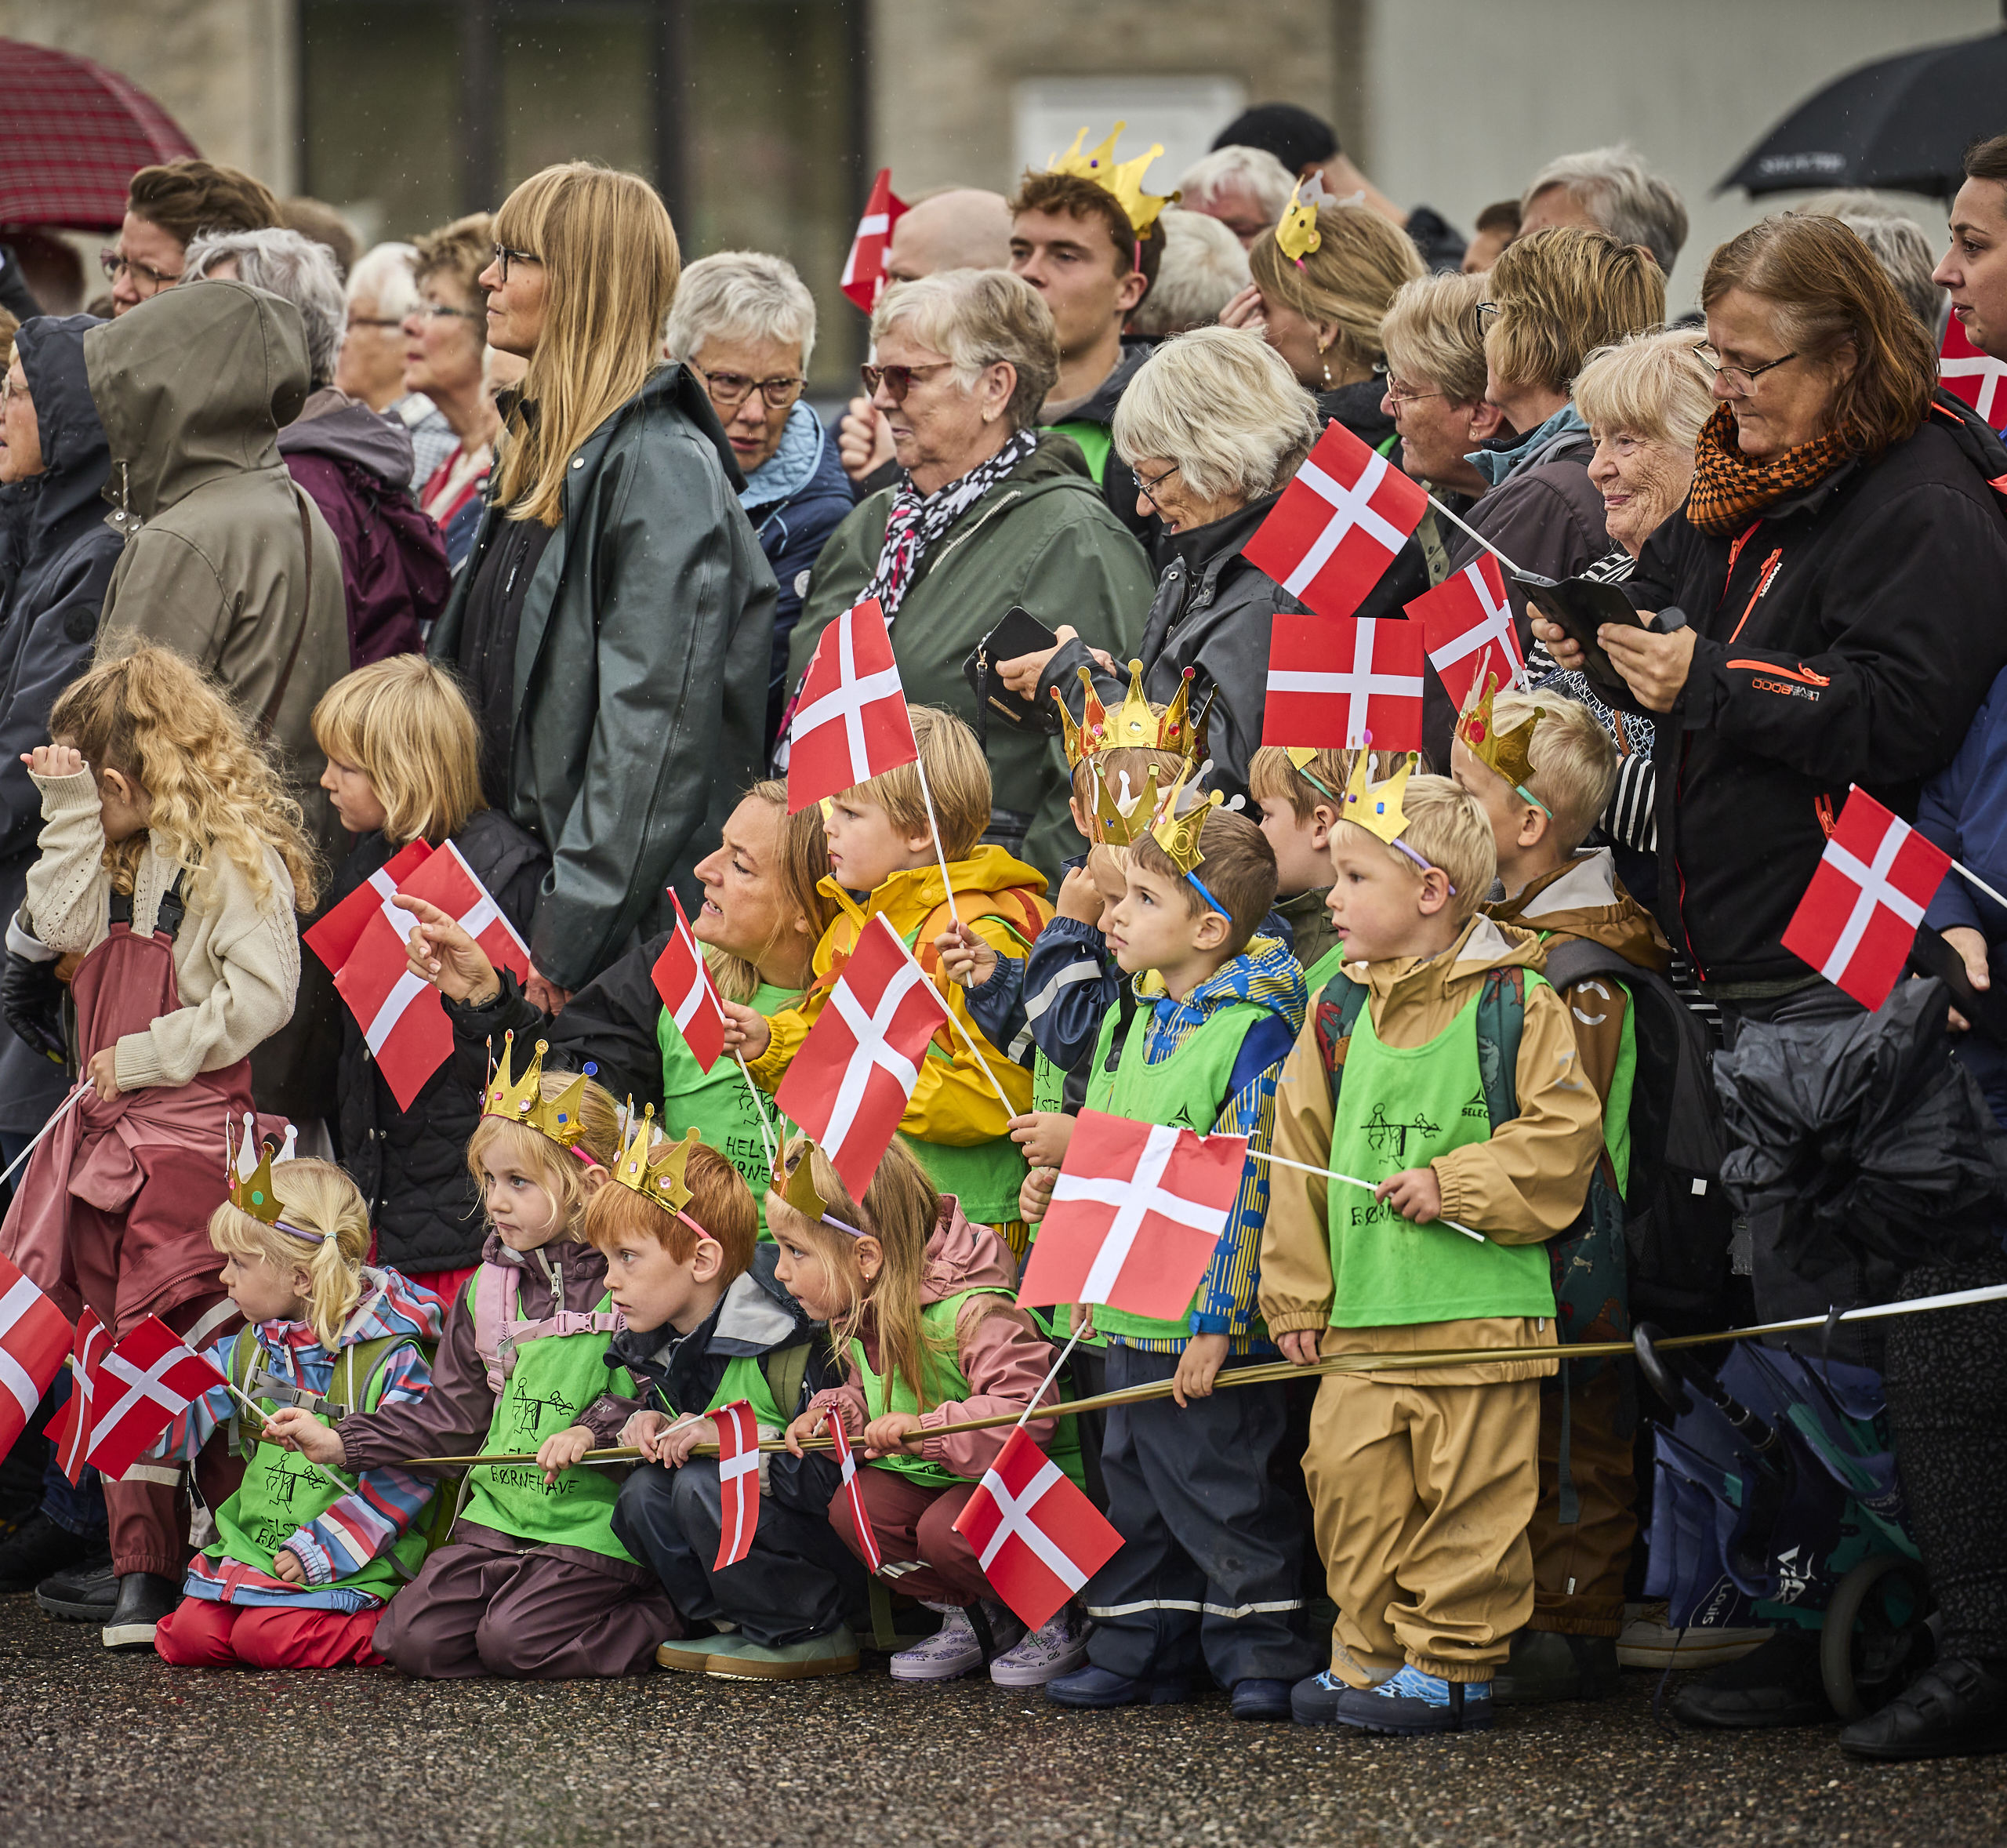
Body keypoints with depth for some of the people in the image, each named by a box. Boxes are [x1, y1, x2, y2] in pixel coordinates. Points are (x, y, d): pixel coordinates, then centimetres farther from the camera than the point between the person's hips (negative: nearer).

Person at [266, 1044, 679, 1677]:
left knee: (511, 1639, -23)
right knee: (415, 1638, -12)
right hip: (498, 1515, 6)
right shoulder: (486, 1291, 13)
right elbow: (453, 1414, 16)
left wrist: (595, 1431, -27)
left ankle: (664, 1620, 0)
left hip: (594, 1524, -6)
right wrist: (342, 1443, 8)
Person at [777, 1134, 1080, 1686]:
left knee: (948, 1528, -32)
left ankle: (1057, 1621, -5)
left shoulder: (974, 1313, -28)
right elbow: (868, 1400, 20)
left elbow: (1028, 1414, -37)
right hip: (934, 1477, 9)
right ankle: (976, 1618, 5)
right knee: (853, 1509, -12)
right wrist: (833, 1414, -4)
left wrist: (927, 1429, -43)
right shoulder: (859, 1321, 2)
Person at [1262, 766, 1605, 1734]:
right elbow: (1301, 1155, 13)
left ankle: (1454, 1663, 6)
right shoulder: (1339, 1011, 11)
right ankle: (1371, 1654, 16)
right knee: (1350, 1479, 5)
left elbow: (1562, 1137, -7)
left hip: (1480, 1303, -5)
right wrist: (1296, 1296, 10)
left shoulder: (1514, 1002, -4)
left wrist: (1456, 1187, -15)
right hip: (1363, 1310, 5)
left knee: (1467, 1491, -2)